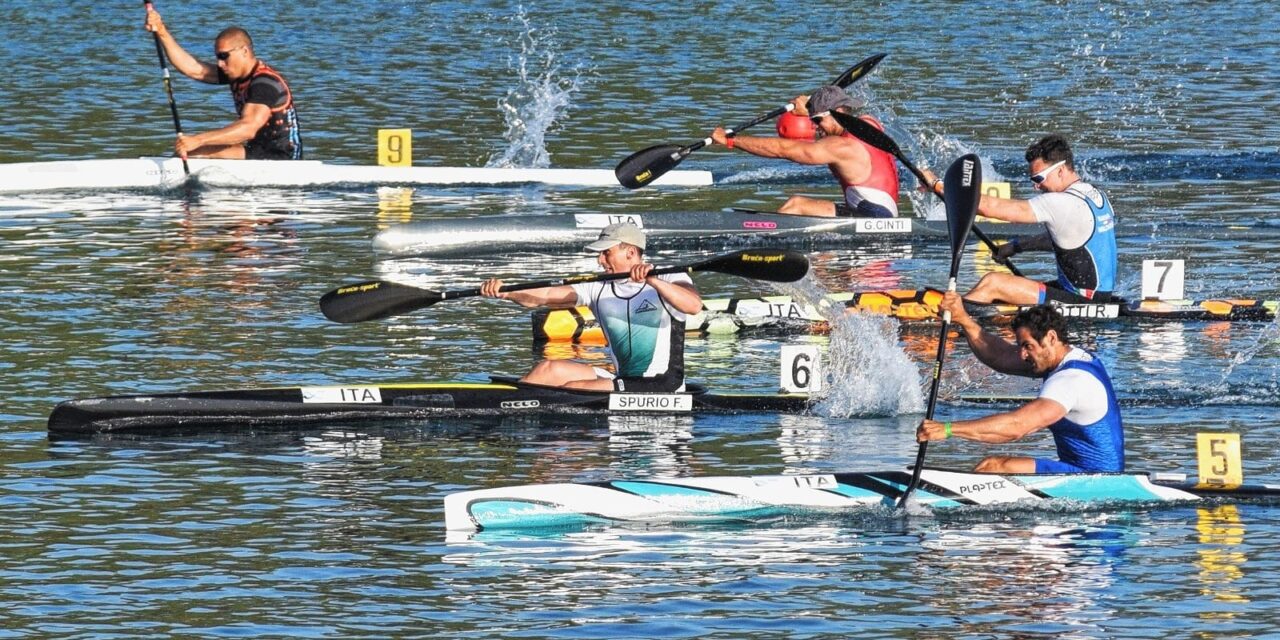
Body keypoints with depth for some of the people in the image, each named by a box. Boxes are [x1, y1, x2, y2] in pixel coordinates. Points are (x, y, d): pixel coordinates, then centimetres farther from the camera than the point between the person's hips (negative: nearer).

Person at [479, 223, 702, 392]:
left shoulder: (668, 281, -6)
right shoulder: (600, 289, 10)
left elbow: (694, 305, -28)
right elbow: (543, 296, -1)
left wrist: (653, 281, -40)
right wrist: (503, 292, -18)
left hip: (663, 386, -6)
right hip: (622, 380, 6)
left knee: (572, 389, -22)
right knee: (548, 369, -8)